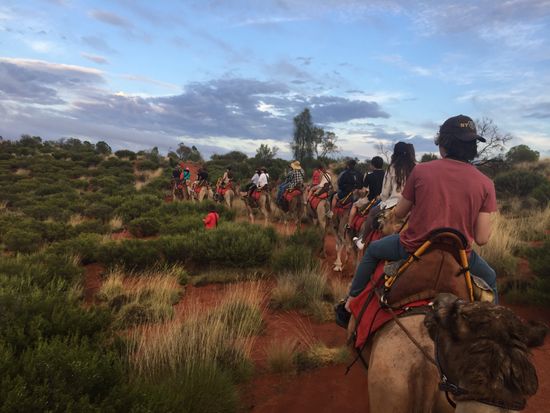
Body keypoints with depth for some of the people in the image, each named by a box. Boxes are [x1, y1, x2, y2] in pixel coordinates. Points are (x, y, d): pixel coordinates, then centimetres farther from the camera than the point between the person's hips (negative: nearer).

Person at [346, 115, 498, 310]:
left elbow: (399, 213, 1)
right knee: (490, 278, 34)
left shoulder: (421, 170, -10)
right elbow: (481, 239, -9)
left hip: (414, 249, -1)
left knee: (372, 250, 28)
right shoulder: (485, 184, -7)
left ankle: (351, 301, 32)